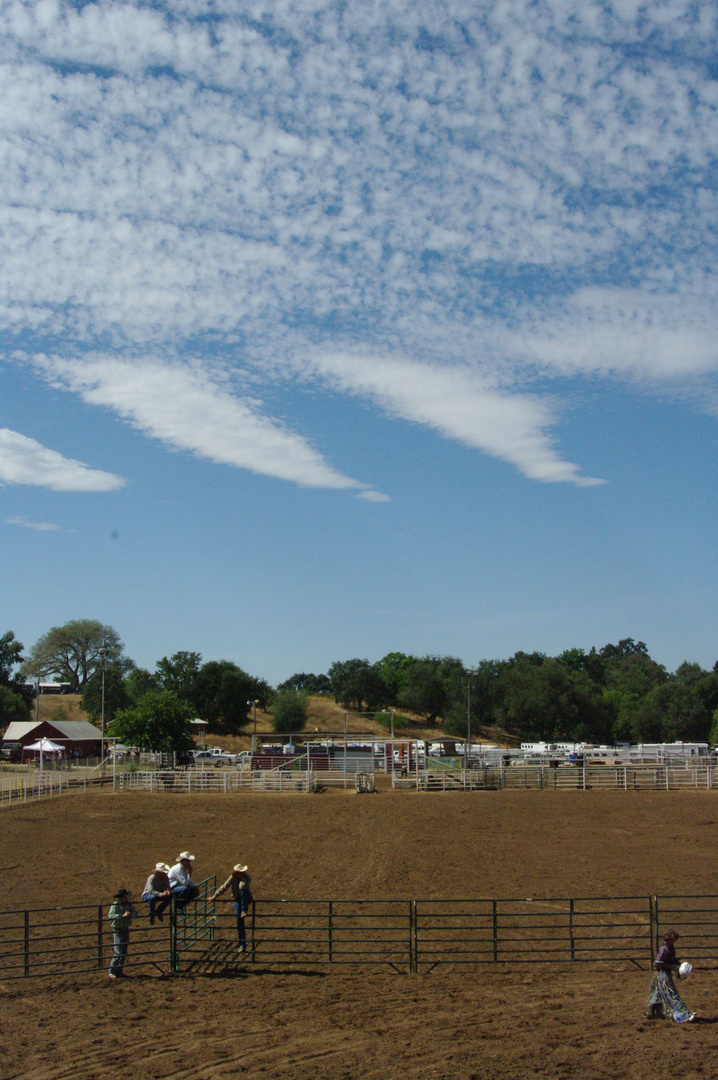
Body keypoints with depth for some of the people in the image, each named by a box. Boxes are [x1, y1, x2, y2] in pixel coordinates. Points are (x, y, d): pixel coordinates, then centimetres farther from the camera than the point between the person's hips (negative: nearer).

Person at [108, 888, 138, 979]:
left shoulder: (129, 904, 1)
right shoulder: (115, 905, -14)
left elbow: (135, 913, -1)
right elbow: (110, 916, -27)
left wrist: (130, 915, -23)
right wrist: (123, 915, -33)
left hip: (126, 930, 6)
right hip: (117, 930, -6)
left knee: (124, 952, 11)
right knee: (118, 952, -8)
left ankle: (120, 971, 22)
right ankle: (111, 971, 5)